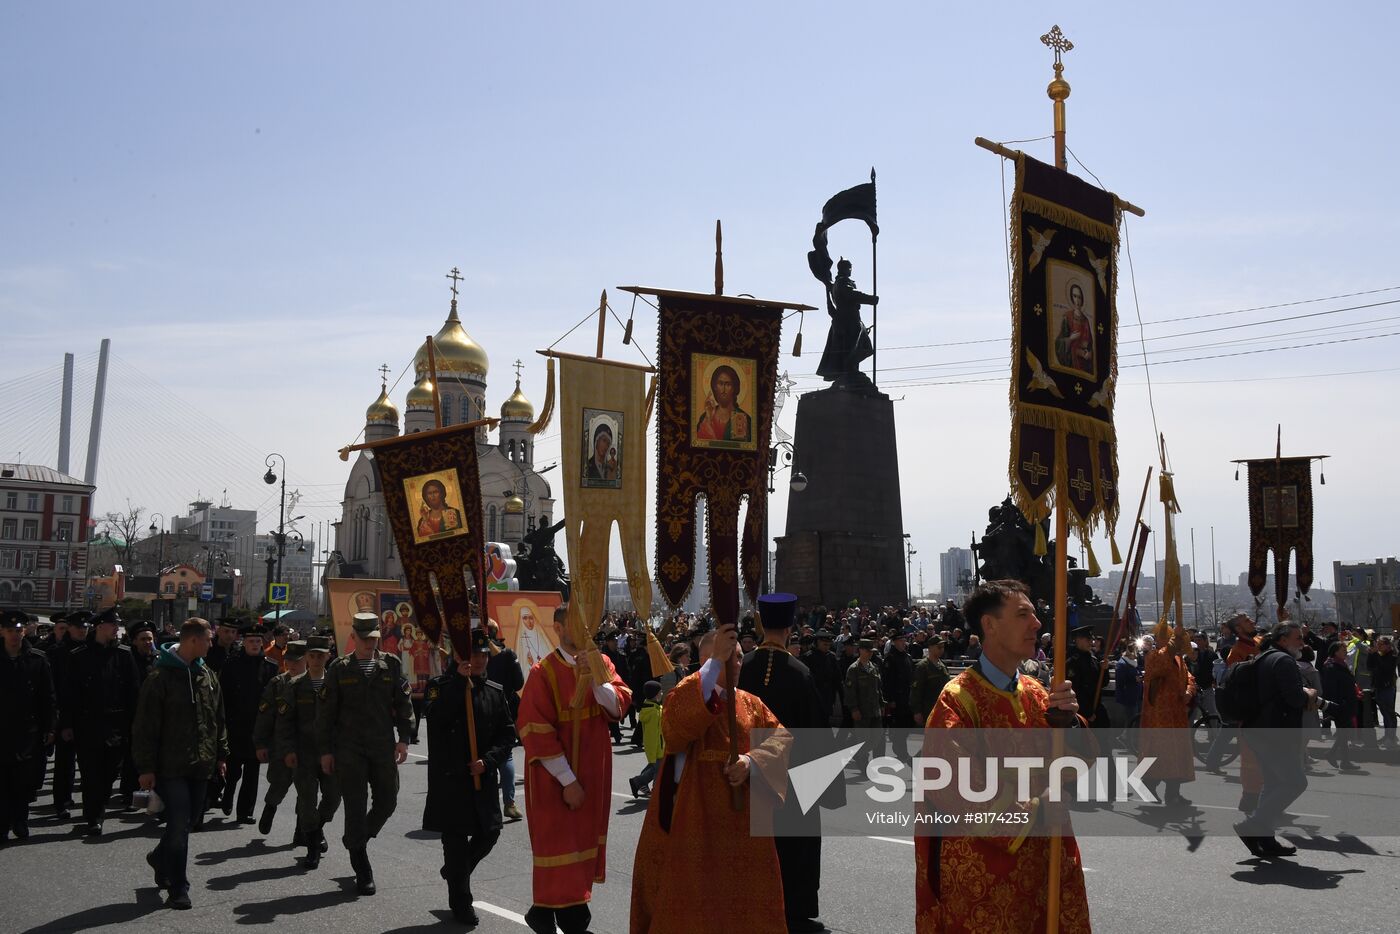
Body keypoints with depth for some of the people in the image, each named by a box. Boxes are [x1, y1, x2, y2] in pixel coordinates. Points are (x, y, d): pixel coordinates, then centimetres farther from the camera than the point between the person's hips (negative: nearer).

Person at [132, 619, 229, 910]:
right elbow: (146, 725, -11)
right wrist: (146, 767, -12)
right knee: (179, 823, -8)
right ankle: (177, 889, 4)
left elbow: (218, 719, 18)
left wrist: (221, 754, 16)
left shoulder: (207, 676, 10)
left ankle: (160, 858, 41)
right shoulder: (160, 676, -11)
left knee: (187, 820, 14)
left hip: (200, 765, 7)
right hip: (171, 766, -6)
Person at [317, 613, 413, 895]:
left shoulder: (391, 665, 5)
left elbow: (403, 704, 7)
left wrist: (403, 739, -2)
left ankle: (355, 840, 33)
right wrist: (325, 750, 0)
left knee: (387, 801, 5)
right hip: (349, 749, -2)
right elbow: (326, 712, 3)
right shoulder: (339, 668, 1)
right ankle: (363, 873, 9)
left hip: (383, 746, 2)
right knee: (355, 806, -1)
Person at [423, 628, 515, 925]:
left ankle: (455, 872, 34)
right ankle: (460, 902, 17)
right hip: (450, 778, -4)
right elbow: (434, 717, -24)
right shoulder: (442, 685, -4)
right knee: (456, 839, 1)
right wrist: (459, 680, -24)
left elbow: (507, 734, 6)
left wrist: (488, 760, -10)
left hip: (483, 777, 4)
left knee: (489, 833, 6)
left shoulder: (495, 692, 7)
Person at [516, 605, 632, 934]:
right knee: (557, 843, 0)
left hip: (594, 772, 6)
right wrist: (567, 780, -17)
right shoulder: (543, 672, -15)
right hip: (554, 776, -5)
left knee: (585, 837, 14)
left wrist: (595, 674, -23)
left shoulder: (601, 663, 2)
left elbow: (619, 706, -9)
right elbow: (536, 731, -17)